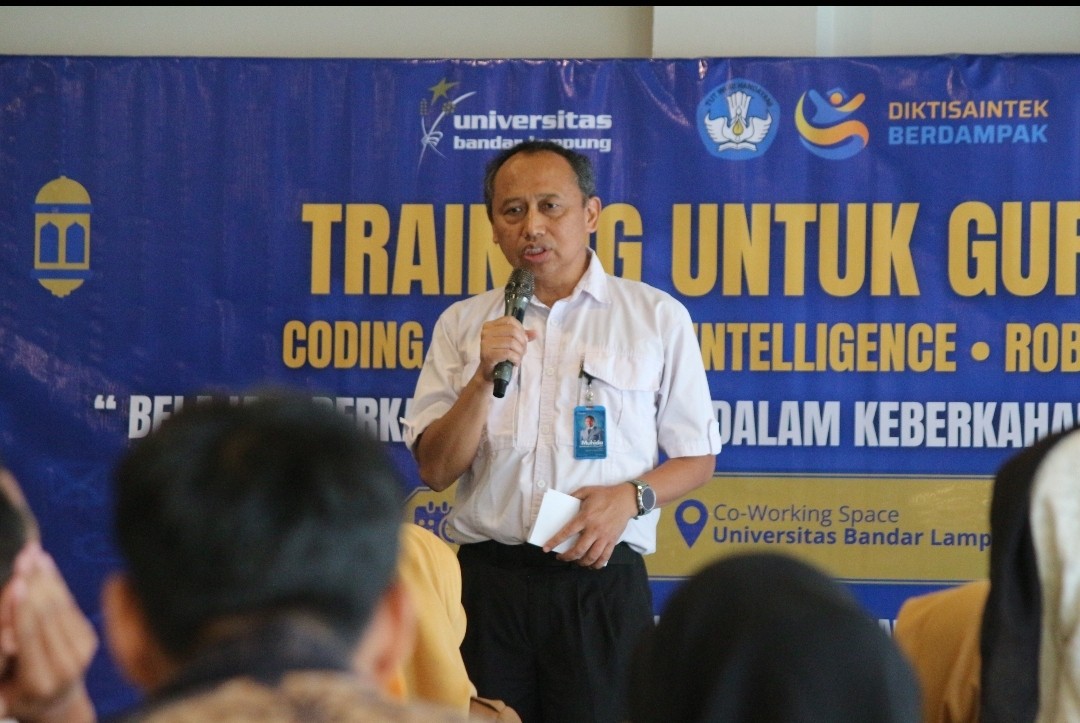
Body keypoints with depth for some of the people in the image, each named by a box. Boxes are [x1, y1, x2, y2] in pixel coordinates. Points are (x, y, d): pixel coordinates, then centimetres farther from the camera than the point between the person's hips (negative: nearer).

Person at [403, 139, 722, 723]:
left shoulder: (656, 317, 5)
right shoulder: (462, 324, 9)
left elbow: (697, 459, 8)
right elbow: (435, 471, 4)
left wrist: (632, 496, -11)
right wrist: (484, 379, -10)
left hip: (600, 580, -1)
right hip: (488, 580, 2)